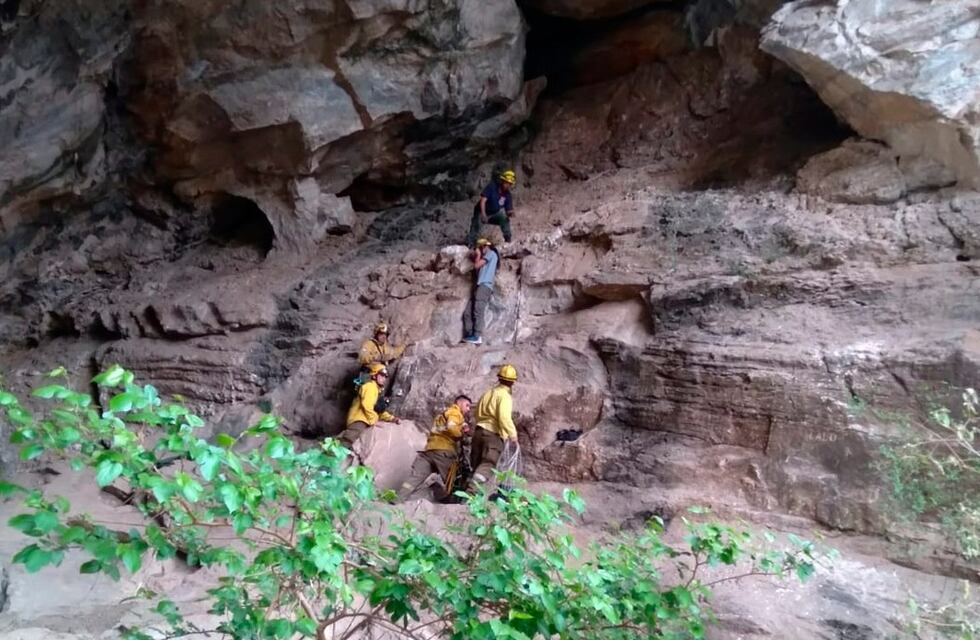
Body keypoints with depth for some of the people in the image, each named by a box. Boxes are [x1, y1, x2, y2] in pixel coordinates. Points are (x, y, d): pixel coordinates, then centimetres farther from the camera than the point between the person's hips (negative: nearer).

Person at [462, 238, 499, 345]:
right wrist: (477, 256, 26)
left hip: (485, 286, -9)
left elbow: (477, 265, -1)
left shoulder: (491, 253, 8)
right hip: (479, 286, 9)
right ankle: (469, 335, -9)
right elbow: (477, 270, 26)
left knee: (478, 311, -21)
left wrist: (478, 255, 16)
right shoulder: (486, 258, 34)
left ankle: (477, 337, -28)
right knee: (467, 312, -3)